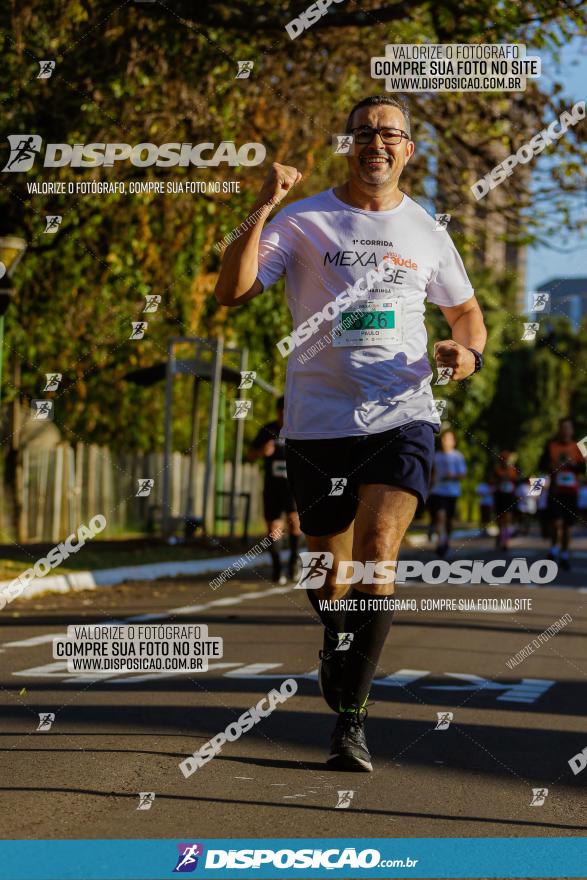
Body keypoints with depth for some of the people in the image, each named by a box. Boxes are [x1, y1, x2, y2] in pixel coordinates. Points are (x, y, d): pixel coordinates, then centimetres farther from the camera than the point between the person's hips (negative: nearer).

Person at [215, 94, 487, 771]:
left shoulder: (425, 232, 11)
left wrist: (468, 351, 2)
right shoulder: (303, 220, 3)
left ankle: (350, 716, -15)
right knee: (330, 572, 8)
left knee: (377, 554, -19)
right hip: (318, 418, 0)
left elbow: (466, 311, 25)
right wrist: (262, 210, -17)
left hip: (401, 416, 0)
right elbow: (231, 292, -7)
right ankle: (337, 643, 43)